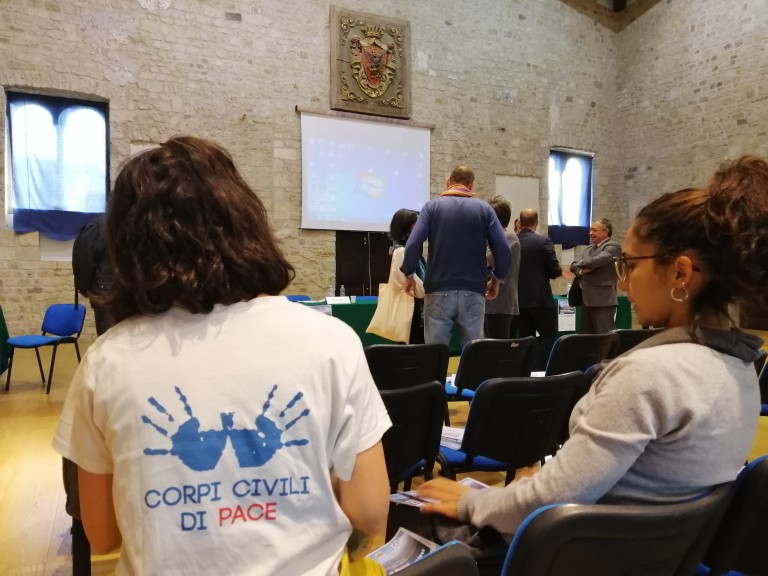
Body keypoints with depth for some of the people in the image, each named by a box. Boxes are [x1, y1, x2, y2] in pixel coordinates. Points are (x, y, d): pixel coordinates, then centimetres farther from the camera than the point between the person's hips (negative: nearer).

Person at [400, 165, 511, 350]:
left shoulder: (432, 206, 3)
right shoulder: (485, 208, 5)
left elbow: (412, 245, -9)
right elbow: (504, 251, -3)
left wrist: (408, 274, 6)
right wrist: (496, 278, 12)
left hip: (439, 291, -1)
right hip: (473, 292, 1)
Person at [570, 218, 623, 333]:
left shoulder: (613, 246, -6)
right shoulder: (589, 248, 19)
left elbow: (595, 261, -19)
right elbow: (574, 266, 14)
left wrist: (580, 264, 0)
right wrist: (581, 270, -9)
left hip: (603, 301, -8)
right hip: (587, 300, 8)